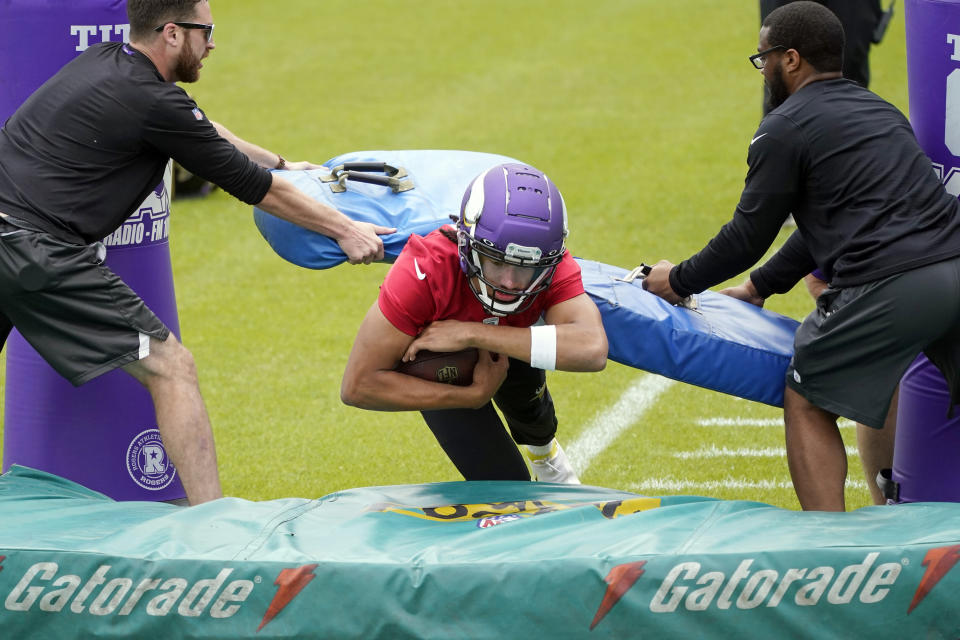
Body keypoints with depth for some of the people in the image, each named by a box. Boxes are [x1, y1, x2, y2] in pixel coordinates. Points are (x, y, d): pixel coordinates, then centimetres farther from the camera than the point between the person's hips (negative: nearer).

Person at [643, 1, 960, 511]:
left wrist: (680, 280, 22)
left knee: (806, 405, 9)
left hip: (890, 287, -7)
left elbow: (748, 236, 6)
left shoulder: (784, 129, 2)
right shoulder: (881, 112, 26)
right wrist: (762, 285, 39)